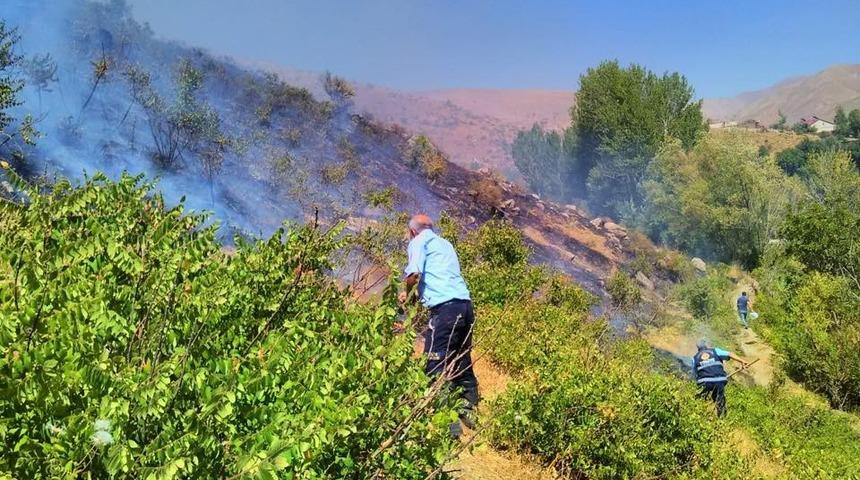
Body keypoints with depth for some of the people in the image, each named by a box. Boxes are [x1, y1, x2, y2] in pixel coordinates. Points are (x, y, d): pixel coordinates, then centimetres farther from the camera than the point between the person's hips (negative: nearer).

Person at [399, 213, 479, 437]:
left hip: (445, 307, -8)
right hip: (465, 304, 8)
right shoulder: (444, 243, 26)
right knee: (462, 362, 19)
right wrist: (420, 294, 31)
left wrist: (406, 292, 6)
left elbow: (414, 272, -12)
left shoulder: (419, 241, 4)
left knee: (437, 367, -6)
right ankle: (470, 412, 28)